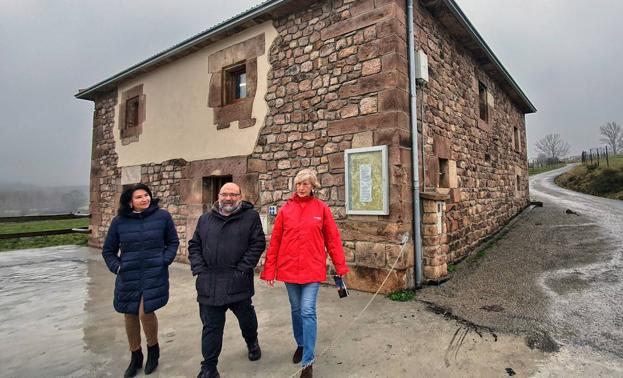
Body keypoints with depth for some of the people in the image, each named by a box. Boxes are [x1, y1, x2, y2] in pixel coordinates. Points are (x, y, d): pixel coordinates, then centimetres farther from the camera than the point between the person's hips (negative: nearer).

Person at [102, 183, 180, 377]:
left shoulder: (162, 216, -6)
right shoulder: (119, 221, -1)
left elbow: (173, 242, 5)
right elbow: (108, 250, 12)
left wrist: (165, 260, -6)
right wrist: (116, 267, -2)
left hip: (154, 274, -3)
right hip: (129, 277, 3)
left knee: (145, 312, -11)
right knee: (131, 315, 11)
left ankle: (153, 349, 20)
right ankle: (135, 357, 35)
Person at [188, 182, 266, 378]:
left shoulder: (251, 216, -2)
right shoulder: (205, 219, 10)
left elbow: (258, 244, -7)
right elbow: (194, 245, 11)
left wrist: (242, 268, -12)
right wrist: (199, 268, -2)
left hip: (238, 283, -2)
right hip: (209, 284, 2)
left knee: (247, 318, 17)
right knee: (211, 326, 10)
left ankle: (252, 342, 48)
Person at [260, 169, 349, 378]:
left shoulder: (321, 208, -2)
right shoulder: (286, 209, 2)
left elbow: (333, 239, 0)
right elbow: (275, 241, 3)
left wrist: (340, 266, -1)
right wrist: (269, 270, 2)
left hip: (312, 269, -2)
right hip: (289, 268, 3)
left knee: (308, 312, -4)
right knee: (296, 310, 17)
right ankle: (301, 344, 41)